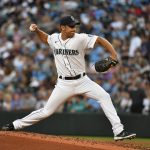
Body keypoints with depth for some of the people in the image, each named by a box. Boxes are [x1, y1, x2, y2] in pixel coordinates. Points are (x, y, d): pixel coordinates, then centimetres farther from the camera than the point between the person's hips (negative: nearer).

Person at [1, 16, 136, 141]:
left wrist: (113, 55, -27)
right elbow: (45, 38, 23)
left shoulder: (80, 38, -12)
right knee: (47, 111, 1)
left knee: (104, 97, -17)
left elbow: (100, 40, -15)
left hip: (82, 81, -1)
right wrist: (36, 30, 4)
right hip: (64, 84, 1)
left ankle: (119, 131, -15)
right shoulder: (54, 38, 0)